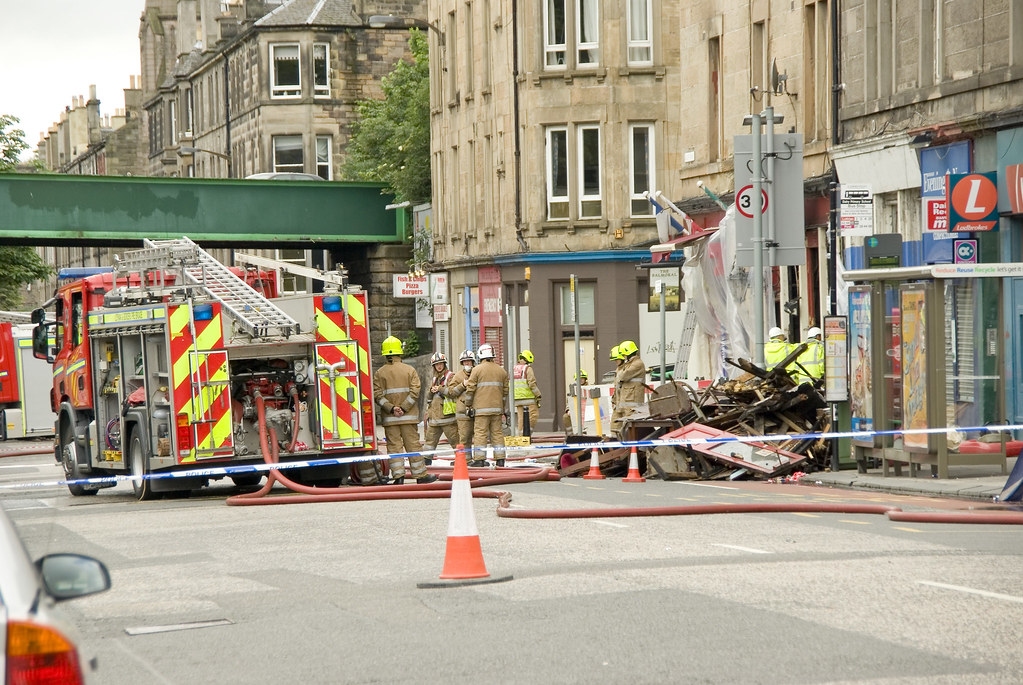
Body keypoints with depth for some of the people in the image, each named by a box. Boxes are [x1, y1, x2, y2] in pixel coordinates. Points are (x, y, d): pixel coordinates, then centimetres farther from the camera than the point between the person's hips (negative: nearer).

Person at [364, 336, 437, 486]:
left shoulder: (379, 373, 1)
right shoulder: (410, 370, 0)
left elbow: (377, 395, -7)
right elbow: (414, 391, -8)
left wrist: (391, 408, -11)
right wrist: (403, 408, -9)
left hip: (389, 418, 0)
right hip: (408, 417, 0)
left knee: (394, 445, 2)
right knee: (413, 444, 5)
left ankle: (398, 476, -3)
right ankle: (420, 474, 8)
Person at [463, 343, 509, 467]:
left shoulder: (477, 370, -5)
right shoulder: (501, 371, 10)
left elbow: (470, 389, -5)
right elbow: (505, 391, 14)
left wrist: (468, 405, 5)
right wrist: (502, 408, 22)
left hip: (481, 408, -4)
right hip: (497, 408, 4)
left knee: (480, 433, -4)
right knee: (497, 433, 7)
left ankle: (479, 459, -7)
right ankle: (500, 459, 6)